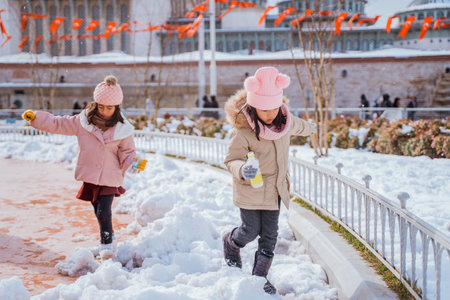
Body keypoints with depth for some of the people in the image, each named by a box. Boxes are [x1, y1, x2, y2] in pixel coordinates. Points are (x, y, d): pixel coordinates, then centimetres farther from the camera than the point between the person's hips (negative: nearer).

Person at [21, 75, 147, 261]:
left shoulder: (122, 129, -7)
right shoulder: (83, 121, -2)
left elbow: (127, 154, -2)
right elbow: (58, 124, 5)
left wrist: (135, 163, -23)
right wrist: (35, 118, -1)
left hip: (110, 178, -3)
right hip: (90, 176, 3)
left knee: (104, 212, -14)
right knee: (99, 213, 15)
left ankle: (107, 244, 6)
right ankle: (108, 239, 36)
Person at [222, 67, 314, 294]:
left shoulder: (285, 120, -5)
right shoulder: (243, 130, -24)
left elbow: (298, 126, 19)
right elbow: (232, 159, -21)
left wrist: (309, 129, 42)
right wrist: (242, 170, -44)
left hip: (274, 188, 5)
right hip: (250, 188, -5)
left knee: (270, 234, 6)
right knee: (251, 229, 1)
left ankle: (260, 275, 20)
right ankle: (230, 243, 36)